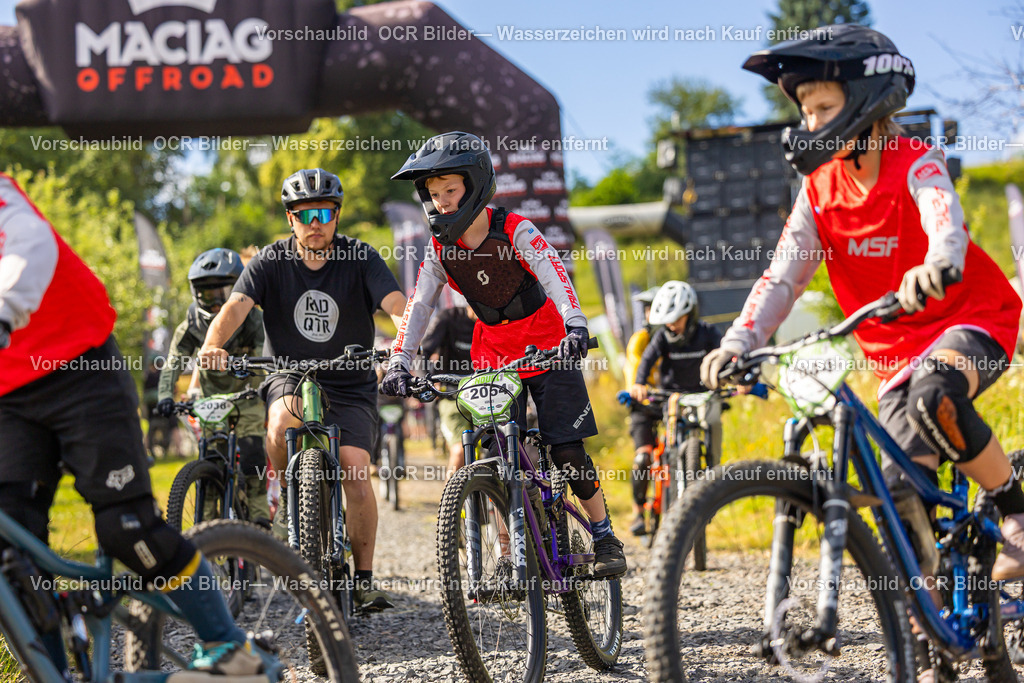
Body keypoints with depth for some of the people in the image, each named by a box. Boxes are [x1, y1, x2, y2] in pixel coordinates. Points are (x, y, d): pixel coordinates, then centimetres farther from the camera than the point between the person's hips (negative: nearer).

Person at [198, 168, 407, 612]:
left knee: (356, 475, -15)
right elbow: (236, 306, -21)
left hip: (350, 386, 0)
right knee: (281, 428, -35)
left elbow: (396, 304, -22)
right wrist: (213, 343, -42)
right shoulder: (271, 261, -7)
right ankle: (288, 495, -5)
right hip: (290, 375, 0)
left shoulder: (360, 258, -8)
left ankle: (364, 578, 1)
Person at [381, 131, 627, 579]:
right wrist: (399, 363, -20)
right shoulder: (440, 248, -6)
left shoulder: (515, 232, -18)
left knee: (567, 452, -8)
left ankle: (605, 540, 6)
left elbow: (556, 278, -30)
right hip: (492, 358, 4)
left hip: (548, 351, -4)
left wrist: (575, 325, -47)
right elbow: (418, 306, -8)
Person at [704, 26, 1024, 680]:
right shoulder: (820, 188, -2)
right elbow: (783, 275, -9)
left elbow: (946, 221, -38)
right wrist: (736, 344, -26)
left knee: (935, 394, -38)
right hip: (897, 351, 5)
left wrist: (935, 266, -62)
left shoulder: (916, 165, -16)